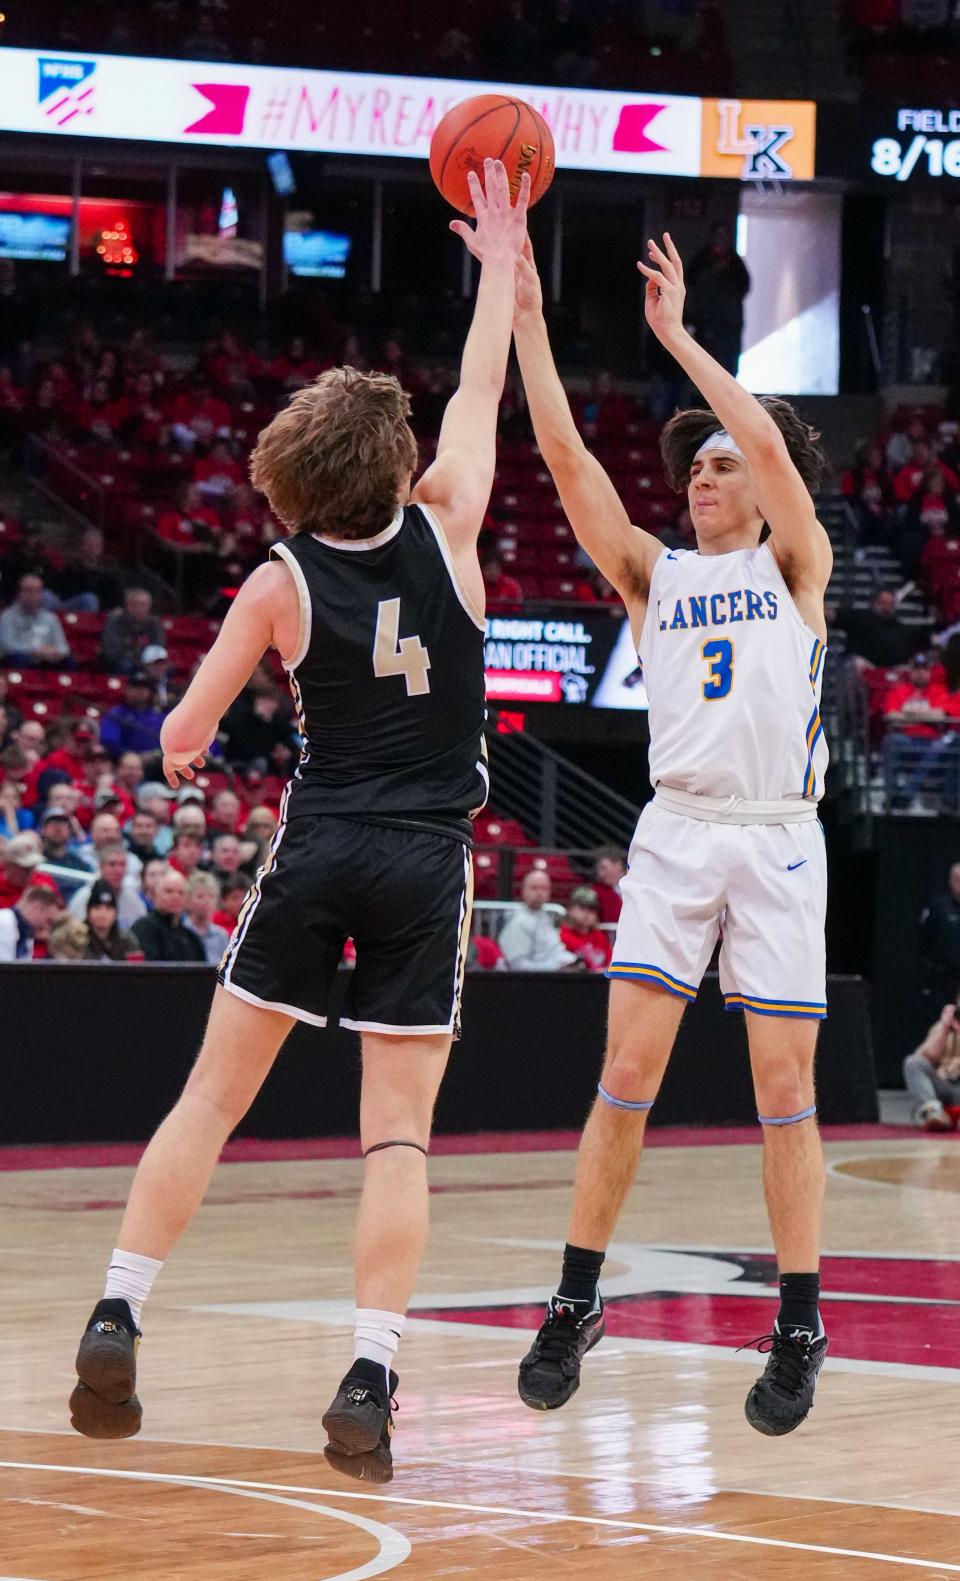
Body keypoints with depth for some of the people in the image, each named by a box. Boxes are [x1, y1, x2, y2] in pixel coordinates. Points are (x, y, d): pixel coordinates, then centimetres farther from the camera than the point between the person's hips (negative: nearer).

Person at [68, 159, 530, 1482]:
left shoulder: (283, 581, -4)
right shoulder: (445, 529, -3)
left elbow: (181, 741, 1)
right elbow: (482, 390, 14)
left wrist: (187, 743, 25)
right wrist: (502, 258, 25)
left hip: (318, 848, 0)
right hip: (429, 862, 0)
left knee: (213, 1093, 10)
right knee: (398, 1135, -1)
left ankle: (115, 1322, 4)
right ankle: (368, 1384, -10)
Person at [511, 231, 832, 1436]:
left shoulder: (794, 566, 7)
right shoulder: (652, 575, 13)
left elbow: (772, 445, -11)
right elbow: (564, 454, 3)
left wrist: (677, 336, -8)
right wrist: (526, 316, -4)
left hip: (780, 840, -2)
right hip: (677, 833, 2)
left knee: (785, 1091, -1)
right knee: (628, 1075, -4)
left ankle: (799, 1328, 6)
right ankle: (577, 1304, 3)